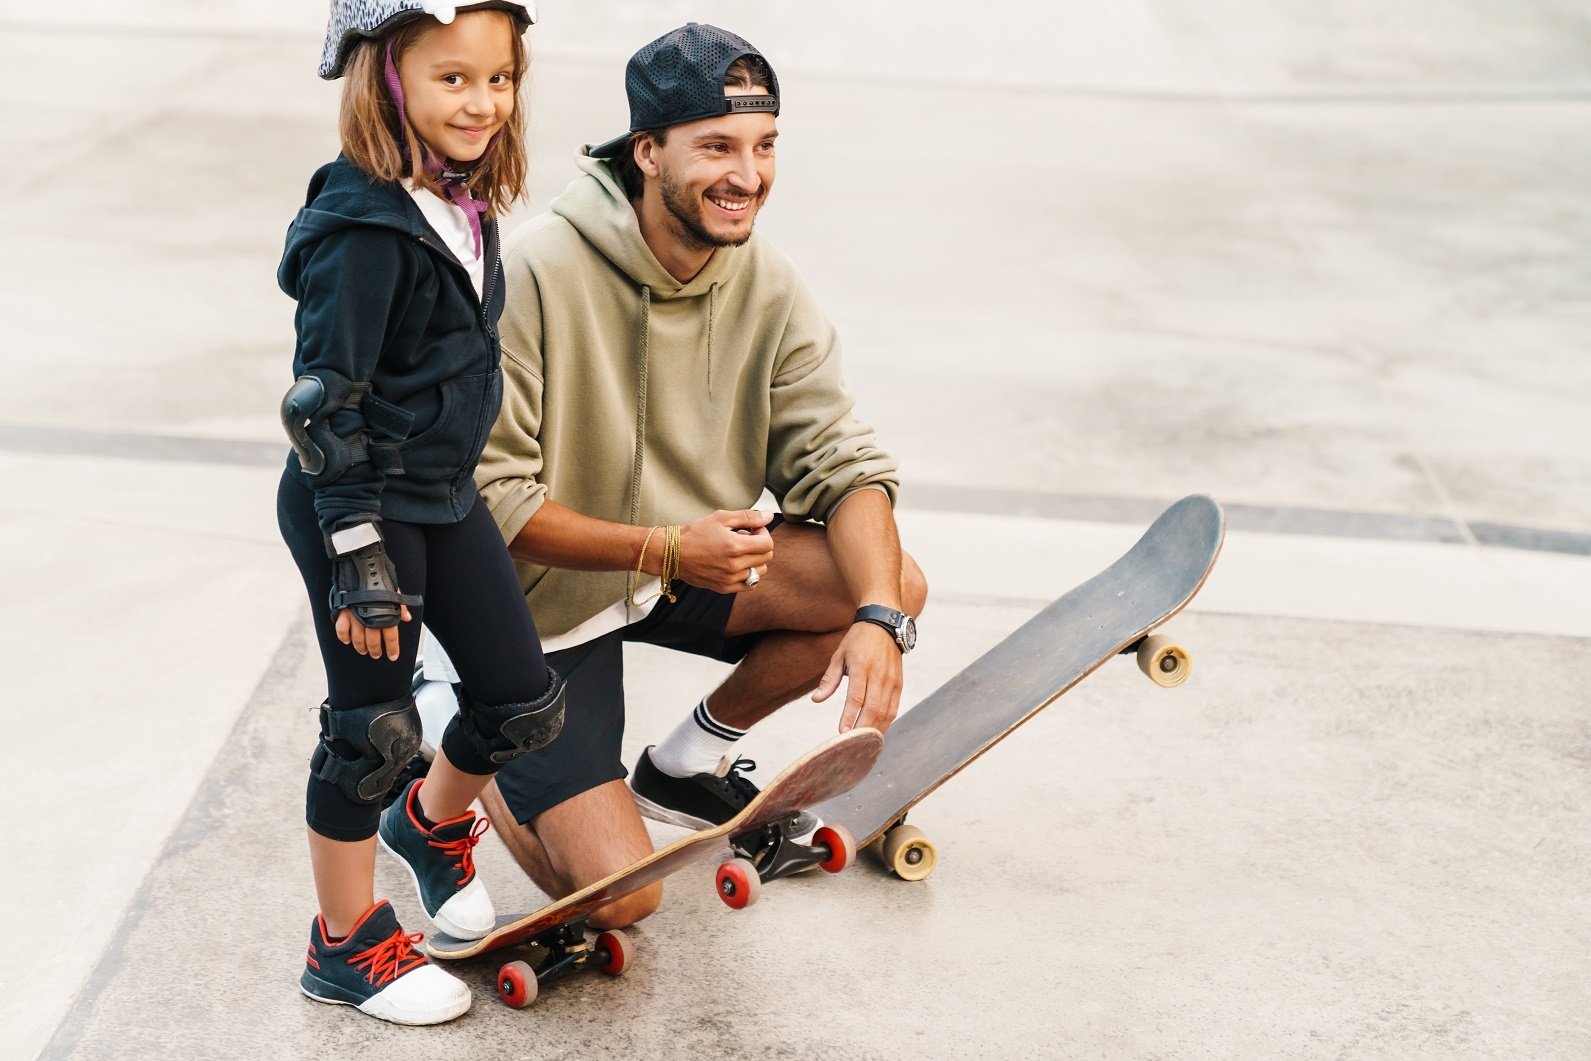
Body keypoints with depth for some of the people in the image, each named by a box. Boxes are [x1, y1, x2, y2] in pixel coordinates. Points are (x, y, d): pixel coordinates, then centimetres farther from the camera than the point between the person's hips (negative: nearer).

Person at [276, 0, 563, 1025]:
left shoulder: (464, 201, 3)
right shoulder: (365, 227, -23)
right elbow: (323, 402, -22)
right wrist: (359, 555, -21)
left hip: (446, 495, 8)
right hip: (360, 506, -8)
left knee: (524, 700, 12)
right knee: (374, 728, 3)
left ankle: (433, 823, 42)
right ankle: (347, 945, 21)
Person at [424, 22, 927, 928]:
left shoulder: (768, 284, -8)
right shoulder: (541, 273, -26)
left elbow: (843, 463, -9)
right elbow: (486, 493, -24)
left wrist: (878, 618, -27)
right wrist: (664, 548, -30)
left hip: (688, 560, 6)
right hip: (538, 601, -6)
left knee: (896, 584, -14)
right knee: (620, 897, -15)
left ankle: (692, 762, 9)